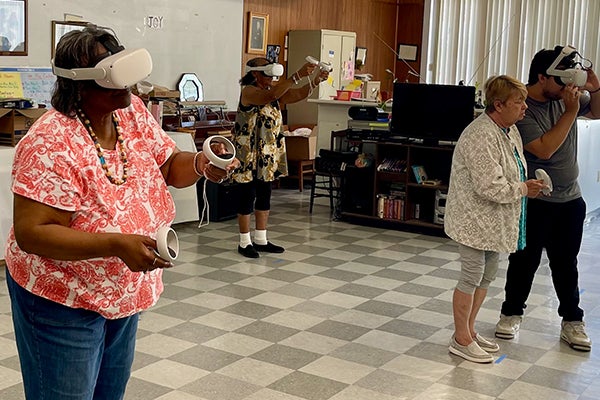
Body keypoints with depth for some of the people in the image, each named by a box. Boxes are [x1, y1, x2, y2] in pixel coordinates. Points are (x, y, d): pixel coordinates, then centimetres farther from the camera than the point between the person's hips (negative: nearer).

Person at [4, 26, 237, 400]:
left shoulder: (134, 112, -7)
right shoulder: (51, 144, -27)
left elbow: (168, 167, 5)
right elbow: (31, 233, -30)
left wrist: (201, 164, -18)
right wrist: (117, 245, -40)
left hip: (124, 294, 7)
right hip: (63, 302, -7)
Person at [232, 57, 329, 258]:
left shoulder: (274, 90, 9)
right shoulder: (248, 91, -15)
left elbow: (300, 94, 1)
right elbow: (270, 96, -34)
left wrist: (315, 80, -18)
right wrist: (298, 76, -37)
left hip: (269, 154, 8)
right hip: (249, 154, -8)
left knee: (264, 196, 12)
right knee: (248, 196, -1)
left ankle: (261, 240, 22)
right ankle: (244, 242, 9)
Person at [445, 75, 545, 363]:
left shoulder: (509, 130, 8)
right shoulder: (482, 136, -24)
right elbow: (489, 187, -28)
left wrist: (528, 185, 2)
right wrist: (523, 189, -14)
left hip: (495, 222, 10)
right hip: (475, 220, -10)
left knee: (486, 276, 17)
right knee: (472, 277, 0)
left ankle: (468, 330, 31)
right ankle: (461, 340, 14)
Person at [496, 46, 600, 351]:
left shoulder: (563, 97, -1)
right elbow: (544, 149, -27)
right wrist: (570, 111, -25)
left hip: (570, 200, 5)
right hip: (534, 202, -5)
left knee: (566, 263, 13)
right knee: (525, 260, 9)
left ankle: (572, 321, 22)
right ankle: (512, 313, 27)